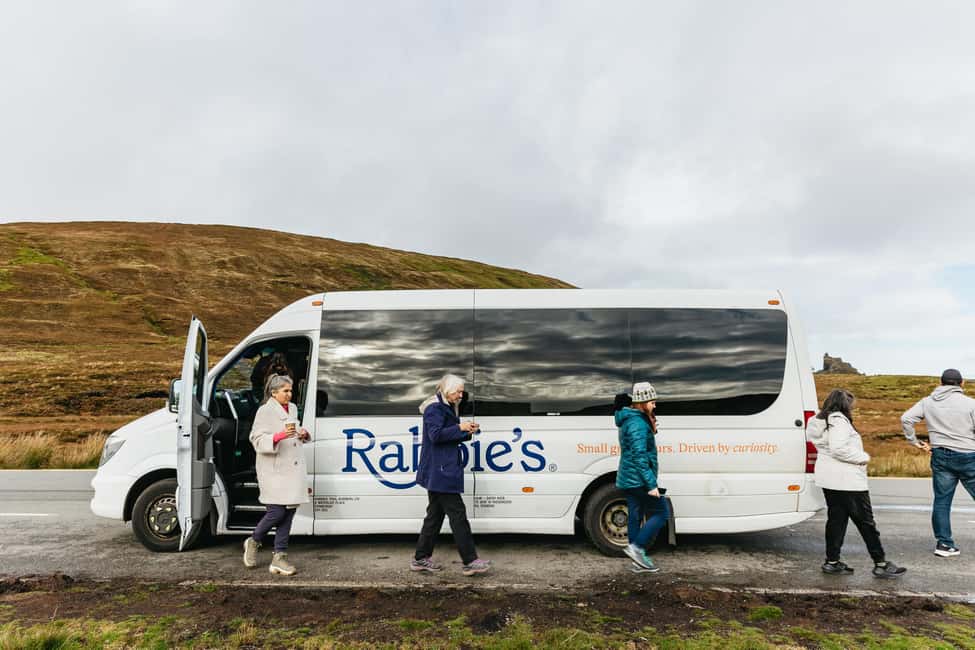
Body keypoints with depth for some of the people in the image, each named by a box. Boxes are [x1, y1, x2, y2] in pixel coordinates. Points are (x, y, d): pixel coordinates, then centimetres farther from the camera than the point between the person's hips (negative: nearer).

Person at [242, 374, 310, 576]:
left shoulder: (292, 408, 15)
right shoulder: (265, 411, -6)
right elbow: (258, 441, -12)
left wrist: (303, 435, 7)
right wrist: (279, 436, -28)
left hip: (294, 468, 7)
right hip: (274, 470, -7)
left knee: (288, 513, 5)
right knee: (277, 512, -8)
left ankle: (279, 558, 11)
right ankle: (253, 542, 20)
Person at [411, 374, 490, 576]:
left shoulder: (448, 408, 19)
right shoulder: (435, 408, -12)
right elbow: (435, 434, -22)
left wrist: (467, 433, 5)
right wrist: (459, 427, -19)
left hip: (438, 472, 11)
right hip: (440, 471, -11)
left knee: (435, 514, 14)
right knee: (457, 514, -8)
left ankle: (421, 559, 21)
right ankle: (469, 561, -3)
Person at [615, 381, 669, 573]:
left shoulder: (629, 419, 14)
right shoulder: (638, 423, -19)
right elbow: (639, 456, -24)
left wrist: (651, 427, 9)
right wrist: (651, 484, -23)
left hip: (629, 480, 10)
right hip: (639, 480, -10)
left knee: (635, 517, 12)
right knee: (662, 512, 0)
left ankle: (639, 561, 19)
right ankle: (636, 547, -2)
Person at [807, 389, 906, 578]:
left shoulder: (820, 421, 15)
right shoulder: (838, 420, -15)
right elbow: (838, 448, -25)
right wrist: (863, 457, -13)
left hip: (829, 478, 9)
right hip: (847, 479, -9)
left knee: (836, 518, 12)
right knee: (865, 521, 1)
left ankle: (832, 562, 14)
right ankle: (881, 563, 10)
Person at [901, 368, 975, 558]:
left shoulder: (928, 402, 2)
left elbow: (906, 418, -4)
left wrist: (915, 441, 4)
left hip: (940, 457, 3)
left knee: (941, 501, 8)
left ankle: (943, 543, 11)